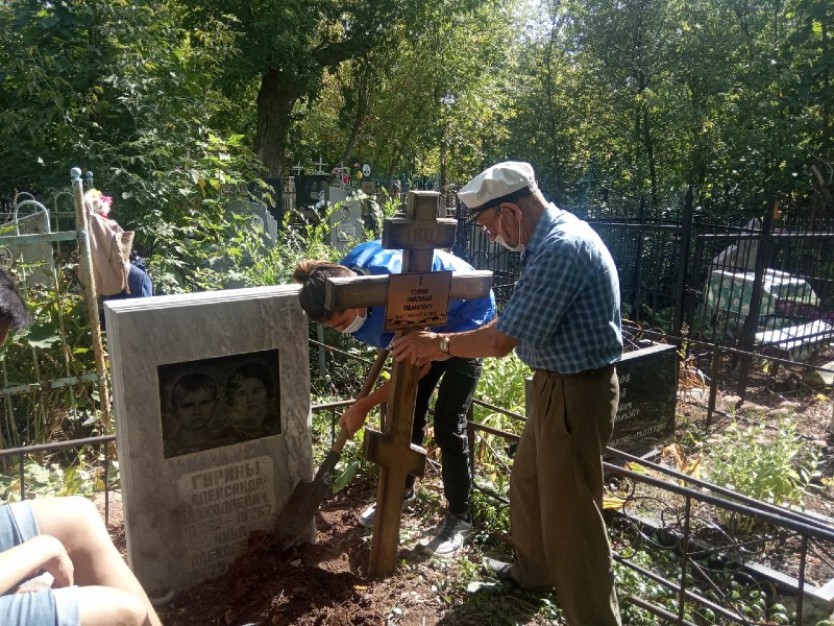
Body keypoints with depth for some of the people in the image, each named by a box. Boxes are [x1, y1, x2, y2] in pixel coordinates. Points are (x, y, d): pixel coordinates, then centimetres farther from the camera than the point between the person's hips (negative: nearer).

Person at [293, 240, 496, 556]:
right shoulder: (347, 271, -20)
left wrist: (363, 405, -24)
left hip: (467, 320, -7)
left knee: (448, 426, -8)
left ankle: (459, 518, 10)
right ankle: (401, 491, 31)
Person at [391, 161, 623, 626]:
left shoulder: (561, 249, -26)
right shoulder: (553, 237, 7)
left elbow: (502, 341, -25)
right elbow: (516, 323, 13)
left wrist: (440, 344, -10)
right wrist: (447, 345, 6)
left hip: (577, 392, -10)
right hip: (559, 385, 10)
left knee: (570, 511, 3)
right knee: (528, 483, 24)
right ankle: (534, 571, 46)